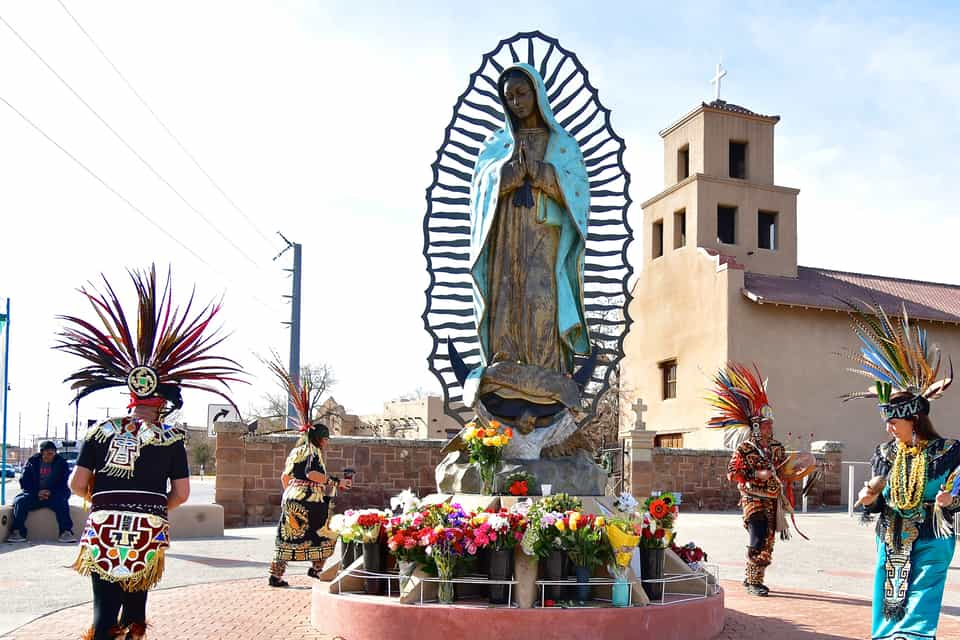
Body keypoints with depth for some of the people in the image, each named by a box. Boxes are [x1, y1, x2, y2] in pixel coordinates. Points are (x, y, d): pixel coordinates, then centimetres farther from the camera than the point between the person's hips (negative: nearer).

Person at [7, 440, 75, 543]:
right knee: (20, 501, -26)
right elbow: (24, 481, 2)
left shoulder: (61, 463, 6)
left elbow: (65, 482, 0)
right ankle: (17, 532, -24)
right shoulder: (32, 461, 8)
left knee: (61, 502, -33)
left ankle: (66, 532, -34)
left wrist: (51, 492, -17)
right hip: (34, 494, 2)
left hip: (54, 495, -2)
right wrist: (37, 492, -15)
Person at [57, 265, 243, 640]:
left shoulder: (101, 432, 5)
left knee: (105, 605, 1)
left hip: (103, 526, 0)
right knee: (135, 600, 15)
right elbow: (181, 494, 2)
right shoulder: (171, 439, 3)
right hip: (148, 531, 0)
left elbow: (78, 484, 2)